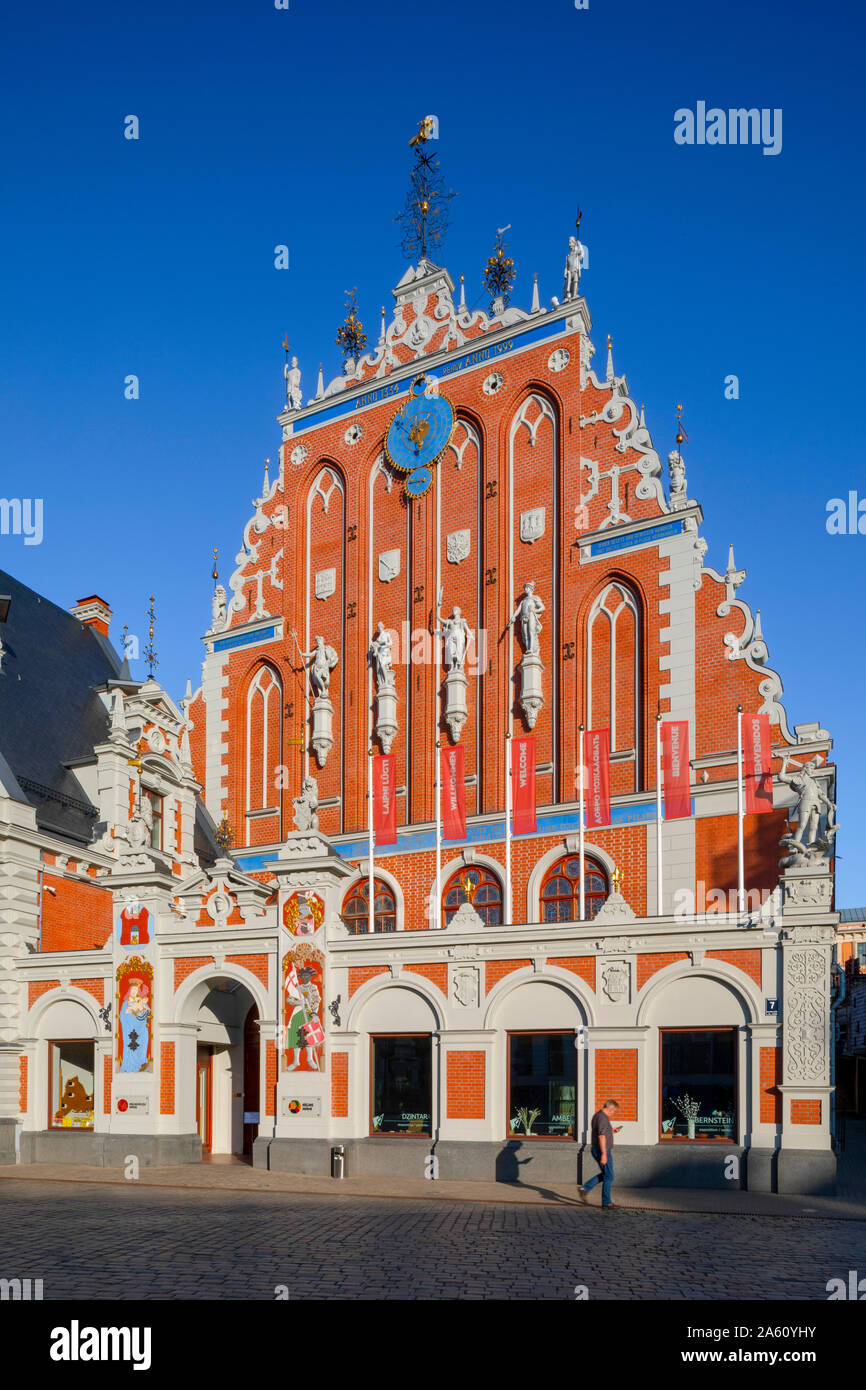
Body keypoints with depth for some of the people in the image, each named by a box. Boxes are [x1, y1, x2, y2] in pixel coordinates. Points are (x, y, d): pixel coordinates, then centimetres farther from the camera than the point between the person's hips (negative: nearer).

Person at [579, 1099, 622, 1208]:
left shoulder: (597, 1115, 13)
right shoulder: (603, 1117, -18)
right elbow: (601, 1136, -26)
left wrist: (611, 1131, 17)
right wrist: (604, 1154, -27)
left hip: (596, 1149, 10)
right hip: (603, 1150, -10)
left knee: (604, 1174, 19)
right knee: (609, 1176, 1)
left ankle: (585, 1188, 10)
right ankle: (606, 1202, 7)